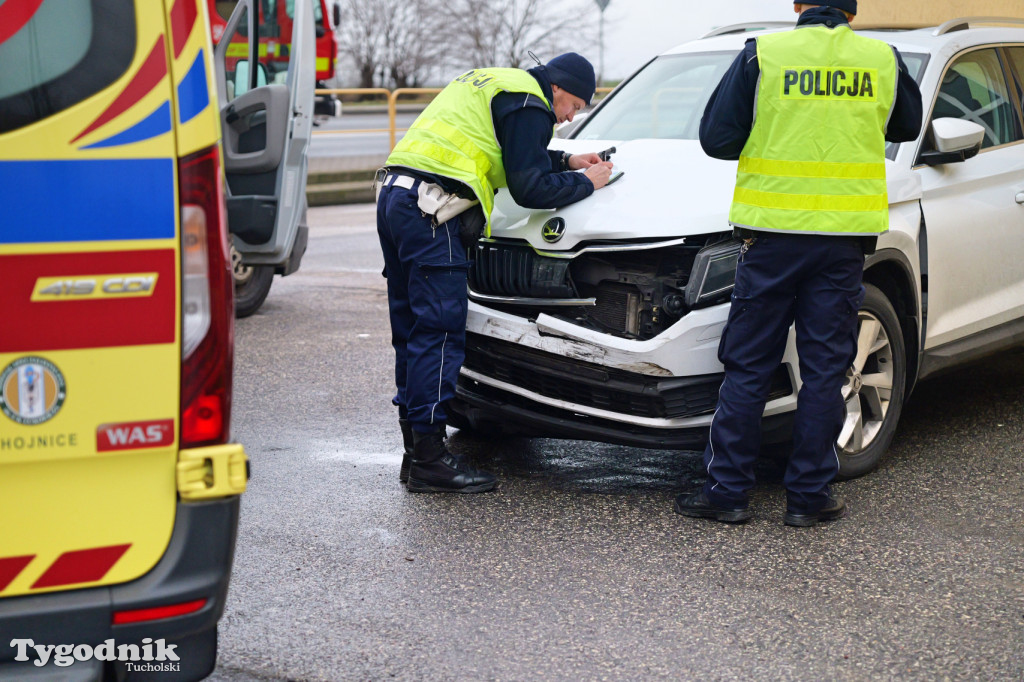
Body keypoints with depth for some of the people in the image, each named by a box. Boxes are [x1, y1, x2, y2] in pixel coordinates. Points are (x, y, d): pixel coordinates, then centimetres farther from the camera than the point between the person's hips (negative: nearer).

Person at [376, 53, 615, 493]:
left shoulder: (492, 82, 28)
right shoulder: (529, 104, -3)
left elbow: (516, 157, 38)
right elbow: (530, 189, -7)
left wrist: (566, 161, 32)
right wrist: (586, 183, 7)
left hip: (394, 193, 10)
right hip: (430, 211, -10)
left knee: (412, 331, 11)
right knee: (439, 334, -9)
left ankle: (415, 449, 15)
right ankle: (428, 459, -8)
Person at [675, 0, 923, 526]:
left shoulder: (762, 54, -3)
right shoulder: (884, 60, 4)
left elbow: (716, 137, -1)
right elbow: (907, 127, 22)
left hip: (773, 231, -1)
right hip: (844, 236, 2)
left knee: (747, 367, 6)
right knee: (825, 369, 8)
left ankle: (727, 491, 10)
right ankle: (809, 495, 12)